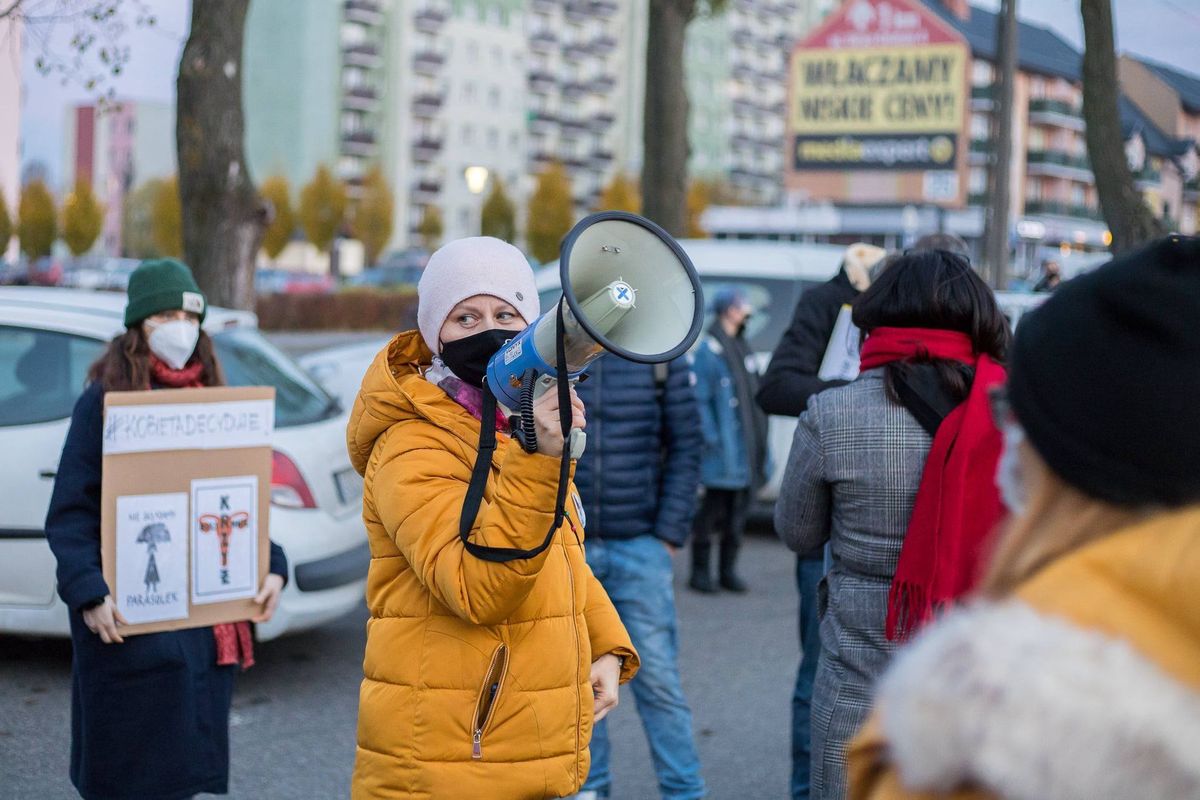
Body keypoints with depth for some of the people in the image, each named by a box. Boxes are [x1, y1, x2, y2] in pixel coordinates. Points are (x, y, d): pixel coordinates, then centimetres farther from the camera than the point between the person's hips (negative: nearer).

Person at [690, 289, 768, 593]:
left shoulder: (742, 347, 16)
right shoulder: (708, 349, -10)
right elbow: (700, 399, -13)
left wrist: (760, 440, 16)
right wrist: (711, 439, -18)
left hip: (747, 449, 8)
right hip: (723, 449, -8)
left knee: (738, 509, 10)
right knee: (713, 508, -3)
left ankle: (728, 569, 18)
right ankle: (701, 571, 6)